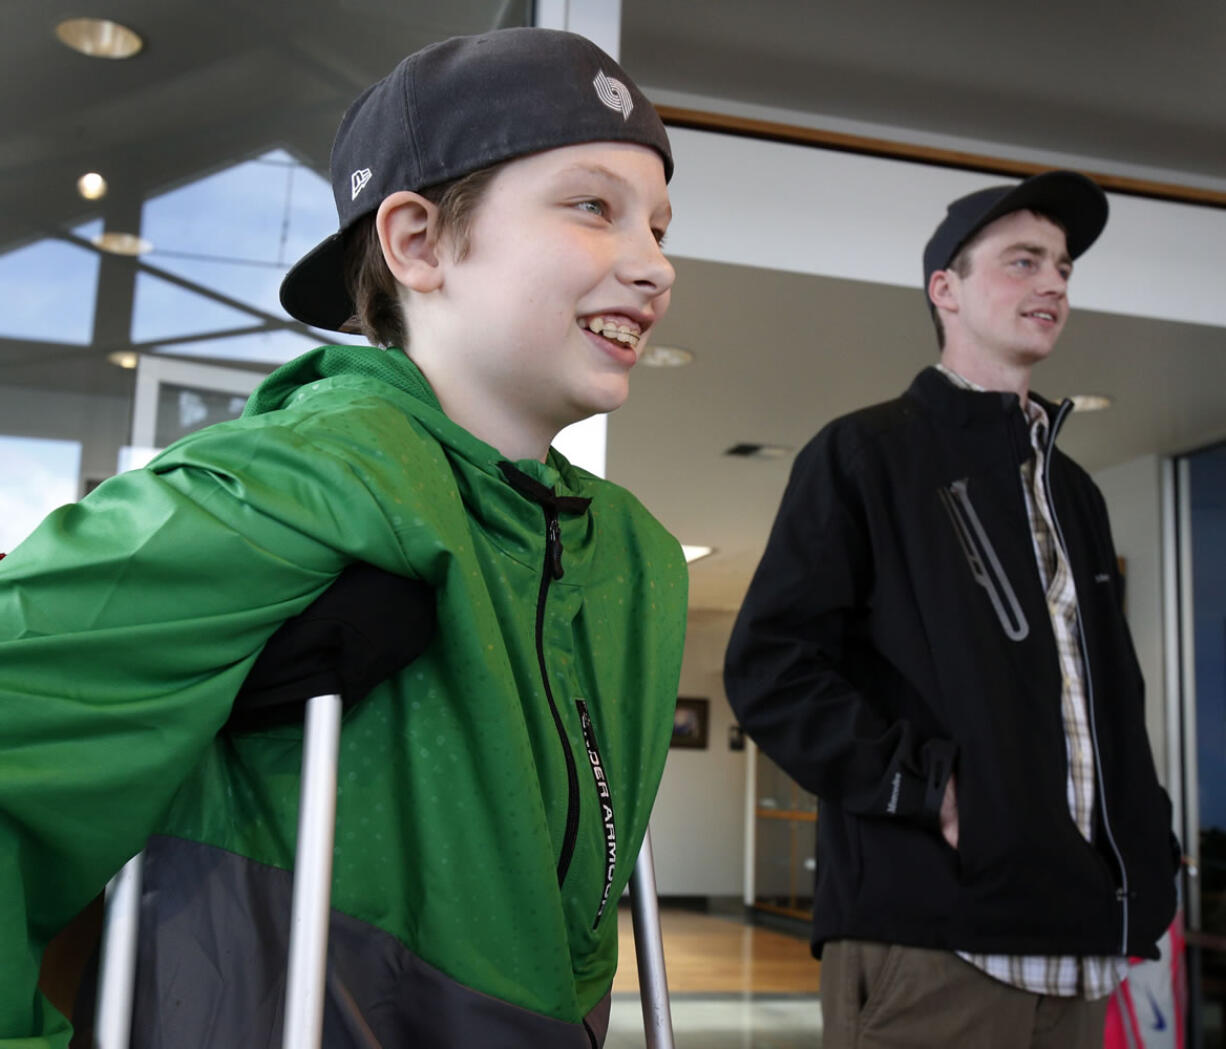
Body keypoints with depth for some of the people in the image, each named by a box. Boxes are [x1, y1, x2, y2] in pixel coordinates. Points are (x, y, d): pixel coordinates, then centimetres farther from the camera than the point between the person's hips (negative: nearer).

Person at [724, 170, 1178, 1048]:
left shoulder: (1074, 491, 21)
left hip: (1081, 942, 7)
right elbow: (769, 667, -8)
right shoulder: (865, 454, 1)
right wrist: (926, 785, -17)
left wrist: (1147, 853, 11)